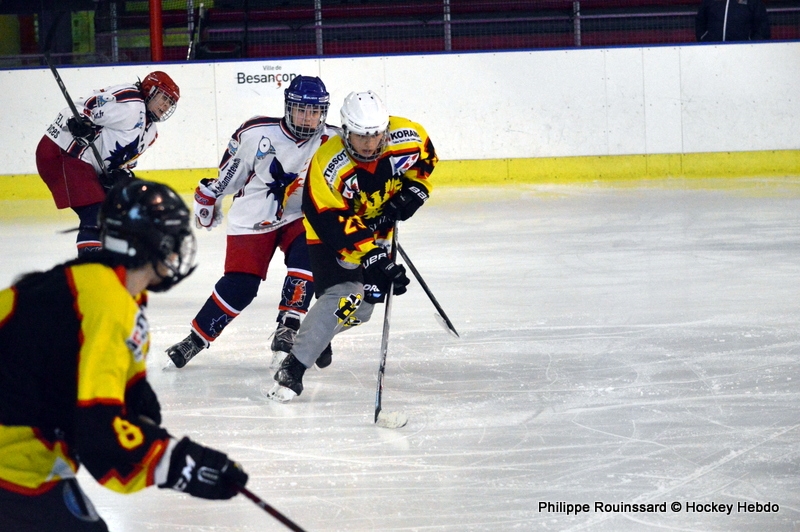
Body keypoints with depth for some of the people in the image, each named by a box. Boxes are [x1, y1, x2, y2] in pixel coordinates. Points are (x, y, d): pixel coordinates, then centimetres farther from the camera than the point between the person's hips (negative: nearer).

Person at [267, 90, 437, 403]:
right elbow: (334, 225, -34)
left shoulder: (407, 137, -22)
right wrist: (371, 258, -40)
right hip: (332, 233, -6)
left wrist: (413, 189, -13)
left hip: (377, 229, 6)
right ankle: (292, 370, -21)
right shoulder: (327, 166, -35)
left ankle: (317, 333, 37)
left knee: (364, 306, 8)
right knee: (342, 299, -25)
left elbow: (425, 156, 2)